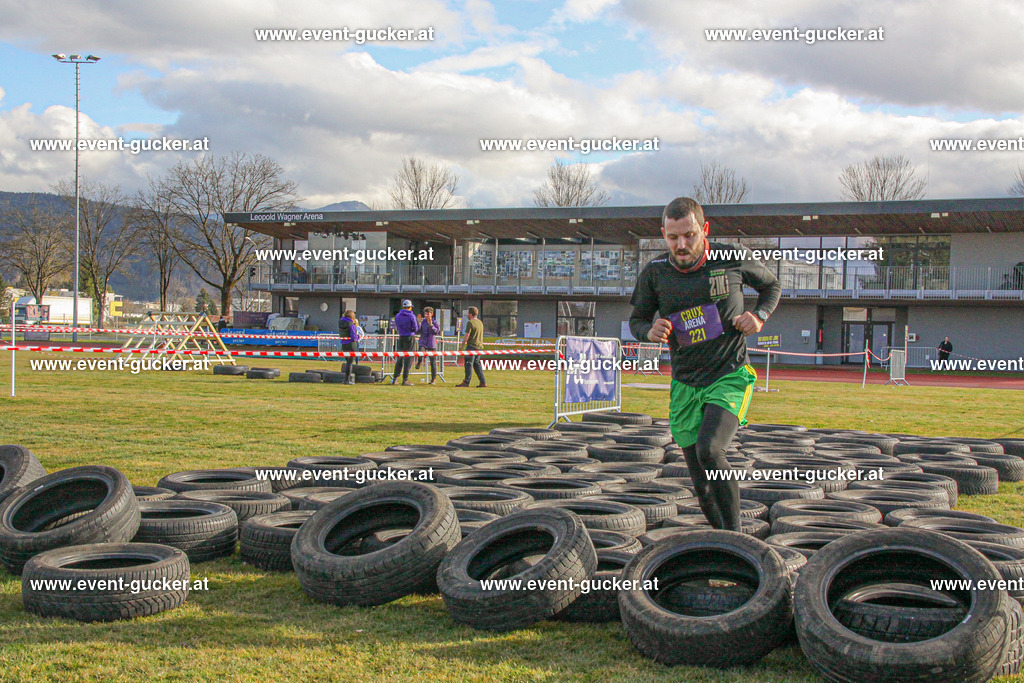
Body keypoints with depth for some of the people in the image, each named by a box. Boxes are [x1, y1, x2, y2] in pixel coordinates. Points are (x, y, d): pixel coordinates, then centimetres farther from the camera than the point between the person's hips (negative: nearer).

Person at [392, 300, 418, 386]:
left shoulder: (397, 316, 5)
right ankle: (405, 380, -3)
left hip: (401, 338, 5)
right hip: (410, 338, -5)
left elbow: (397, 328, 11)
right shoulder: (412, 316, -10)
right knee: (408, 359, -1)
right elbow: (415, 329, -8)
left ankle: (395, 378, 12)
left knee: (399, 358, 13)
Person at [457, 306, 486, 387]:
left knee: (469, 363, -3)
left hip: (472, 346, -8)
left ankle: (466, 382, -2)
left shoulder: (470, 322, -11)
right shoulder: (480, 322, 14)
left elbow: (467, 336, -14)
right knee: (477, 364, 13)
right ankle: (483, 382, 10)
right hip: (479, 346, 8)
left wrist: (462, 345, -5)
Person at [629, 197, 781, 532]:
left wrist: (759, 315, -6)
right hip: (685, 384, 3)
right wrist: (650, 331, -11)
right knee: (703, 485, 3)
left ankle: (735, 535, -15)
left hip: (730, 377, -3)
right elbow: (636, 319, 12)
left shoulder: (734, 258, -5)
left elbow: (772, 285, 14)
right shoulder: (654, 273, -1)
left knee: (709, 450, -28)